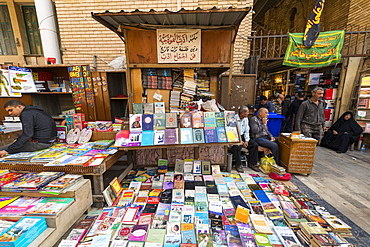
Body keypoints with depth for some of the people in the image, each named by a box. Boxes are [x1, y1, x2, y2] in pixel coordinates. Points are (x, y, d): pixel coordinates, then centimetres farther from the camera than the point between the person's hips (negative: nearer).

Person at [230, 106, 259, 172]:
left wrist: (246, 141, -5)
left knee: (255, 145, -10)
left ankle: (252, 163, 2)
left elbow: (246, 131, 11)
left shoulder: (246, 119, 10)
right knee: (237, 147, -34)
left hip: (242, 136, 7)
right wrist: (240, 142, -19)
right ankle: (238, 165, -14)